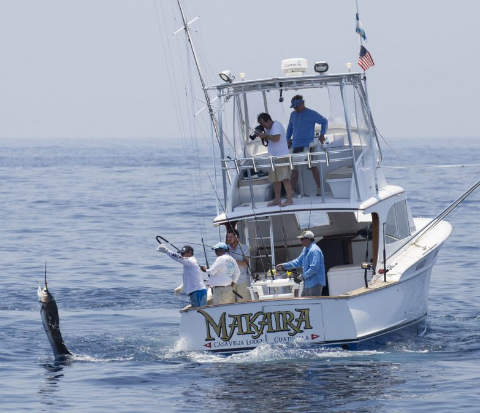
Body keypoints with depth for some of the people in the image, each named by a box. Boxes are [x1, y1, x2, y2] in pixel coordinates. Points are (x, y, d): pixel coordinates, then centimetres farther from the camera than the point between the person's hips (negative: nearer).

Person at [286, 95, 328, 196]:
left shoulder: (312, 114, -1)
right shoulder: (293, 115, 14)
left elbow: (324, 121, 8)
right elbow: (290, 128, 27)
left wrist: (322, 134, 0)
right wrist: (288, 139, 17)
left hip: (308, 145, -5)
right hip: (296, 145, 5)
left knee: (313, 167, -3)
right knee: (294, 168, 2)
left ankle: (319, 189, 3)